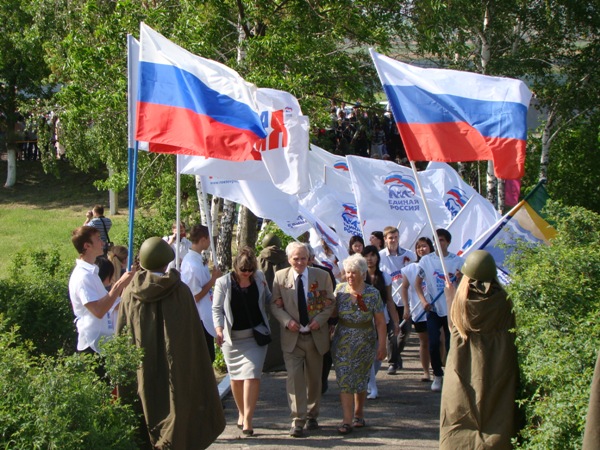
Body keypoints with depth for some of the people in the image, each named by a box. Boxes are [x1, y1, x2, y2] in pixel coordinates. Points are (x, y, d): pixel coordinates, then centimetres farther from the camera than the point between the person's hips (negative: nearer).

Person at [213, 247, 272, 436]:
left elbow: (267, 300, 19)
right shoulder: (223, 282, -4)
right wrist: (219, 329, -19)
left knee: (252, 375, -10)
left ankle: (247, 420, -10)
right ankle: (241, 413, 29)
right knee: (236, 376, 10)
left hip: (255, 335, 0)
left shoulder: (259, 278, 3)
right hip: (232, 337, 0)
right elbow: (217, 309, -4)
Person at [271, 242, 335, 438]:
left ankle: (312, 416, 30)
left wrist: (319, 320, -15)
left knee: (314, 378, 13)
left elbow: (330, 304, 2)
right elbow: (275, 305, 2)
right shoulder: (280, 277, -3)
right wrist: (287, 320, -16)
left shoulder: (322, 276, -2)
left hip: (316, 336, 2)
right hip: (292, 337, -1)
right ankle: (297, 421, -8)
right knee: (294, 377, -10)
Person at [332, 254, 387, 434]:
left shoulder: (372, 294, -8)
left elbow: (380, 322, -7)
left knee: (361, 379, 11)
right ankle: (347, 421, -8)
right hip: (342, 343, 1)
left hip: (365, 343, -1)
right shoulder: (340, 290, -3)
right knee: (344, 379, -7)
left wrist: (382, 345, -10)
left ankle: (358, 414, 30)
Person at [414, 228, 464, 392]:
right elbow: (417, 282, 5)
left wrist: (460, 278, -20)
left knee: (451, 345, 3)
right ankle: (437, 375, 15)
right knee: (433, 344, -3)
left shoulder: (457, 261, -1)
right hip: (433, 309, 0)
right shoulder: (426, 260, 0)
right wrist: (423, 300, -10)